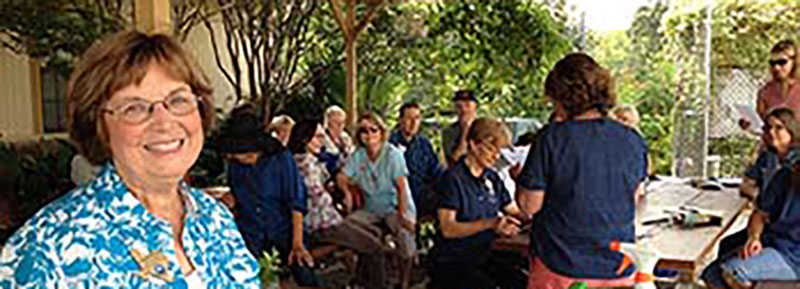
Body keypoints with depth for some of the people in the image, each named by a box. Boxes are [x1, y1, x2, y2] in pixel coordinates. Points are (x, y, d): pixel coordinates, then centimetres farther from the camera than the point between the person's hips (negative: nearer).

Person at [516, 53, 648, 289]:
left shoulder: (553, 138, -16)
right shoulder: (633, 141, -3)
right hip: (617, 268, 4)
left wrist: (518, 179, 9)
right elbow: (633, 198, 12)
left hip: (560, 269, -4)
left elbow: (529, 205, -10)